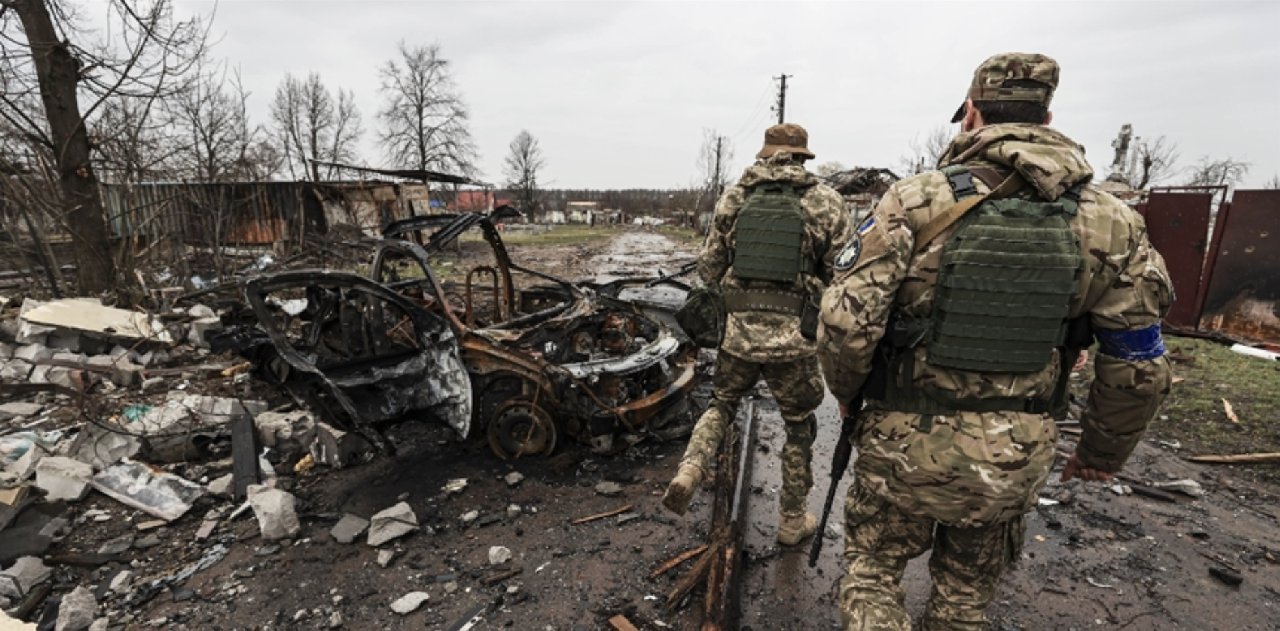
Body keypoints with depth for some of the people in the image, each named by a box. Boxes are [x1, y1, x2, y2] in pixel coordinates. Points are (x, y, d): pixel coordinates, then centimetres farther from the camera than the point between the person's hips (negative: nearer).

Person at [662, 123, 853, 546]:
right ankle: (792, 521, 31)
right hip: (795, 338, -1)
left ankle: (688, 474, 4)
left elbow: (708, 267, 6)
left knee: (721, 405, 25)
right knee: (799, 428, 18)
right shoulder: (826, 202, -2)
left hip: (738, 331, 2)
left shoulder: (733, 198, 4)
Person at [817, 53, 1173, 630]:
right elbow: (1139, 367, 3)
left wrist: (847, 391, 1)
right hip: (1018, 459, 4)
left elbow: (846, 322, -19)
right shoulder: (1109, 222, -1)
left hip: (907, 443, -3)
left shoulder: (914, 201, -13)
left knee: (871, 571, 20)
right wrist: (1103, 451, 19)